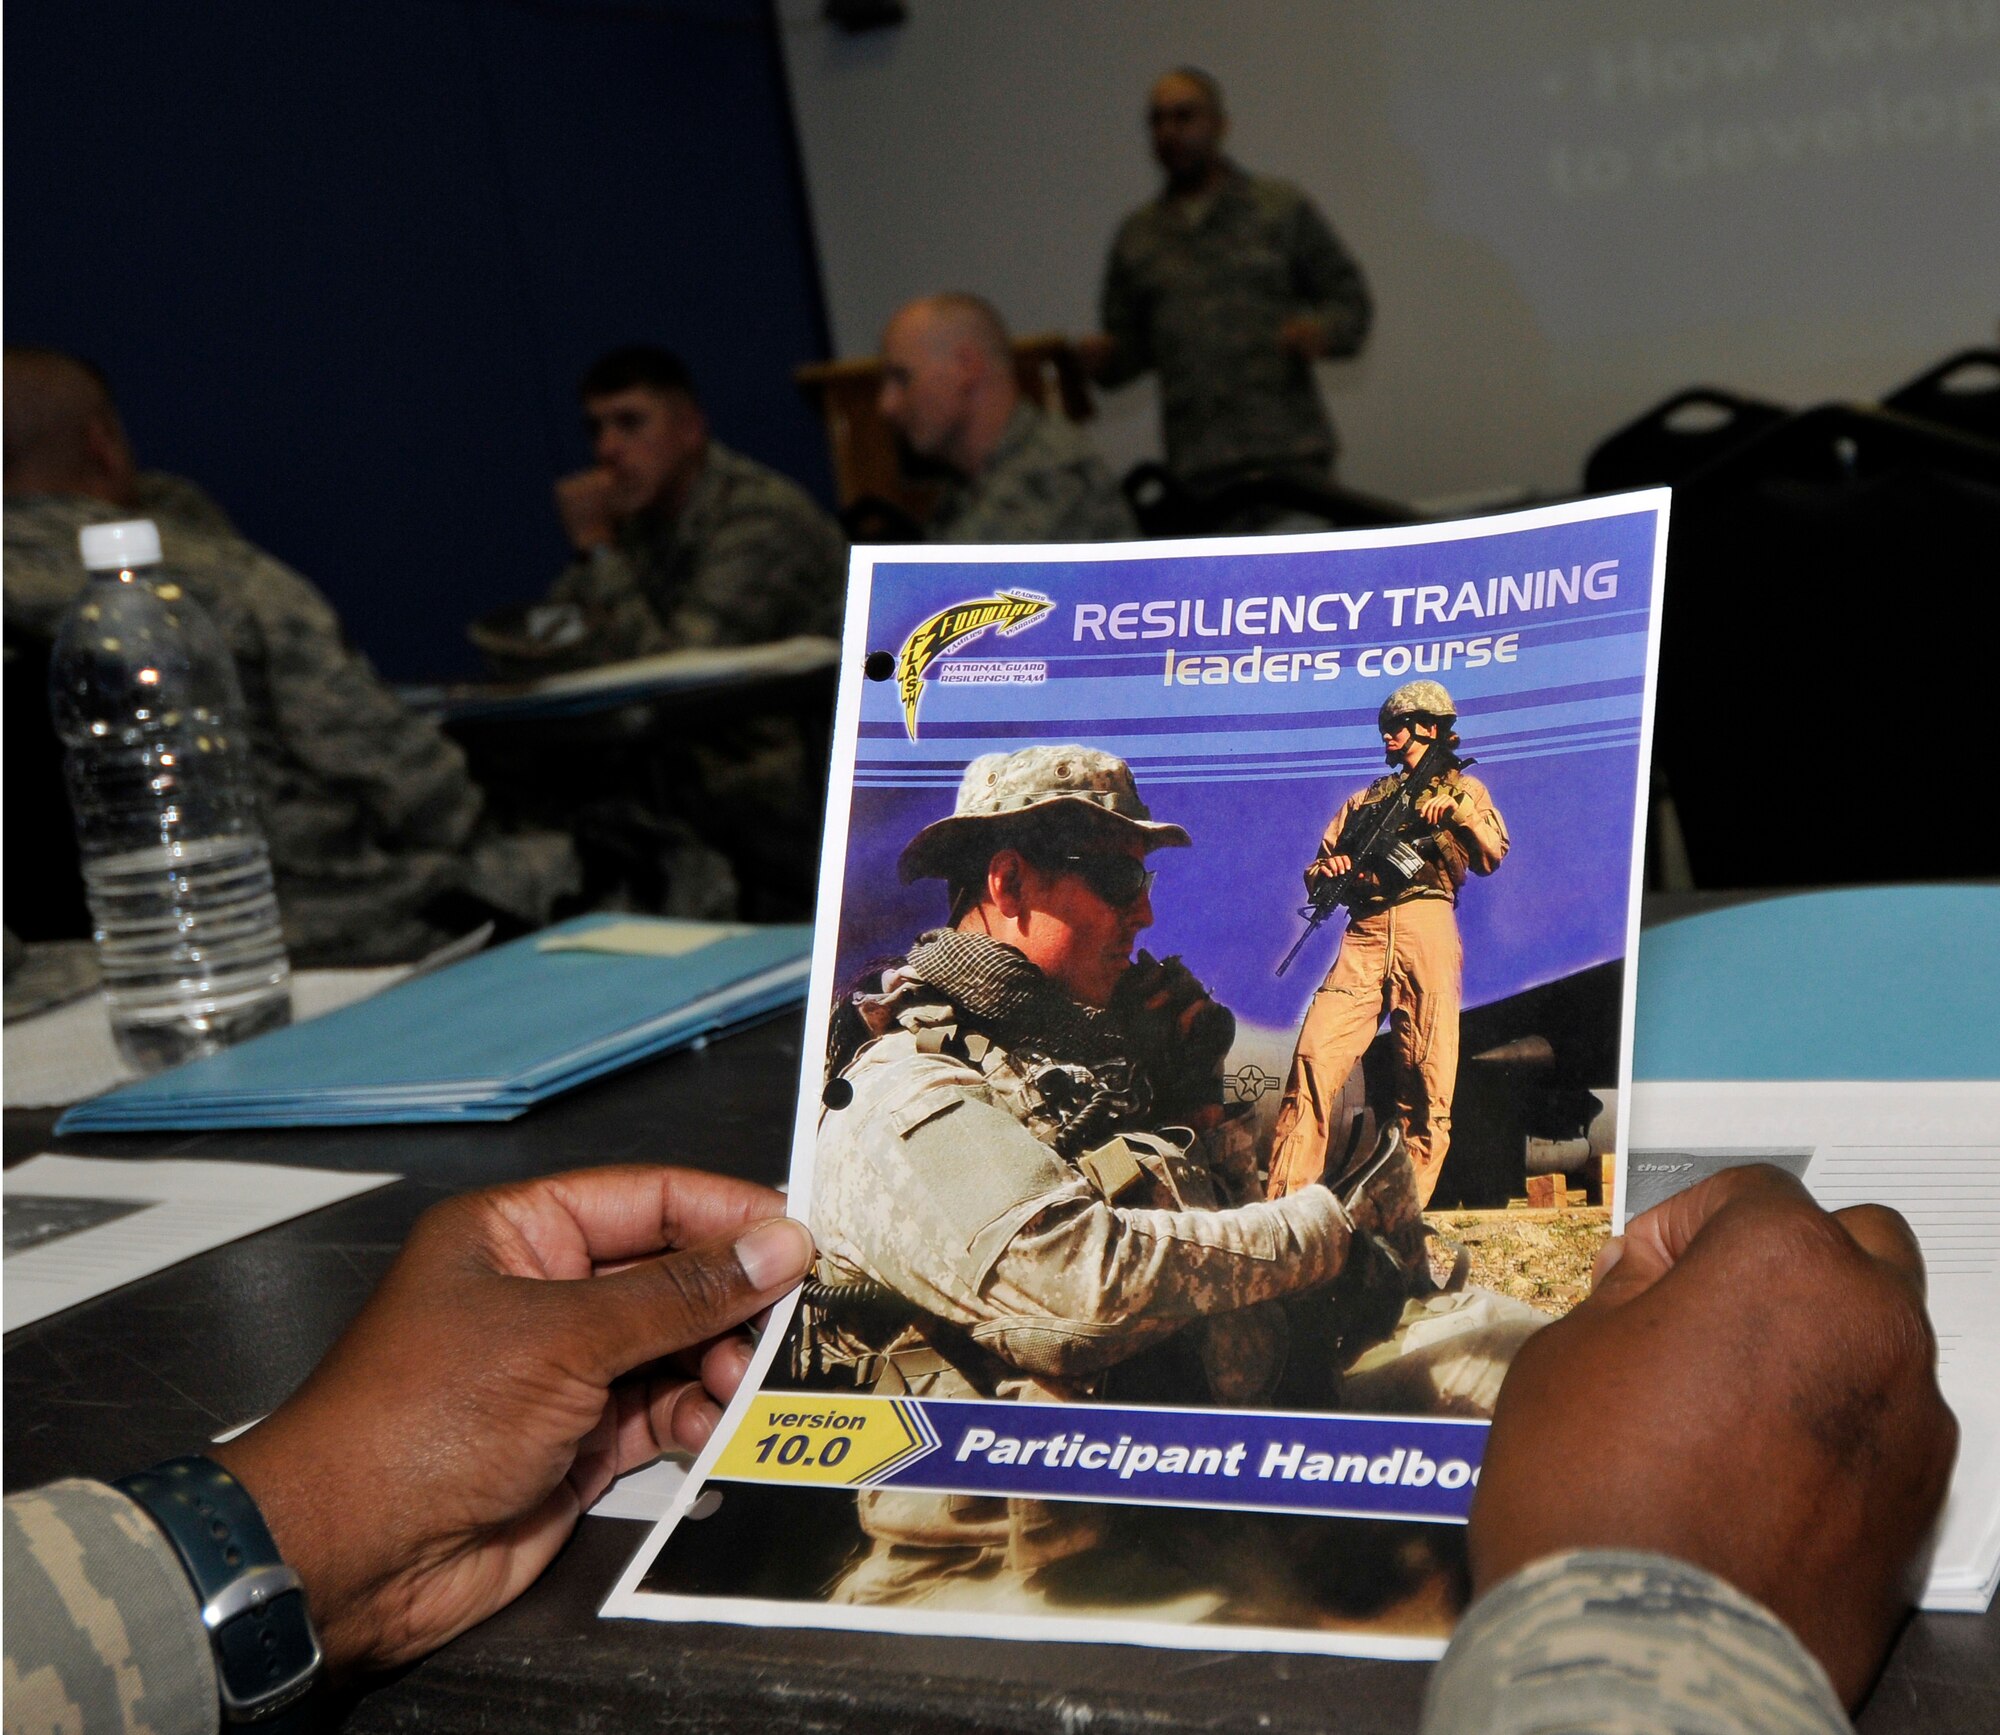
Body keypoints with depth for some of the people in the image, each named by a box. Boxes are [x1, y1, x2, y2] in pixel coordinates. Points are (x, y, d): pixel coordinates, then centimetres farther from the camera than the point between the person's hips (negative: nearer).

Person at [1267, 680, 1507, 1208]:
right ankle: (1284, 1201, -17)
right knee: (1315, 1056, -15)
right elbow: (1315, 872, 23)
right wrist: (1329, 870, 1)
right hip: (1365, 932, 2)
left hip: (1427, 931, -2)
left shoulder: (1462, 789, 20)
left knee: (1426, 1080, -6)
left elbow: (1493, 857, 3)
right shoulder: (1365, 799, 28)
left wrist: (1455, 806, -10)